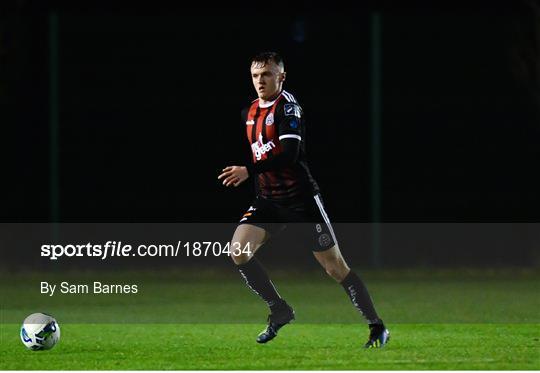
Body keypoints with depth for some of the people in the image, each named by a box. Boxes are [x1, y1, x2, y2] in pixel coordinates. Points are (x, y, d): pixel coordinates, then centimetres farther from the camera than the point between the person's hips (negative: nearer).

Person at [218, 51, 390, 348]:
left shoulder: (287, 106, -14)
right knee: (238, 251, -13)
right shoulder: (250, 112, 10)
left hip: (301, 198, -7)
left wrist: (249, 171, -30)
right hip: (268, 200, 7)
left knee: (334, 266, -4)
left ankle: (377, 326, 7)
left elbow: (289, 154, -25)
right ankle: (280, 311, 3)